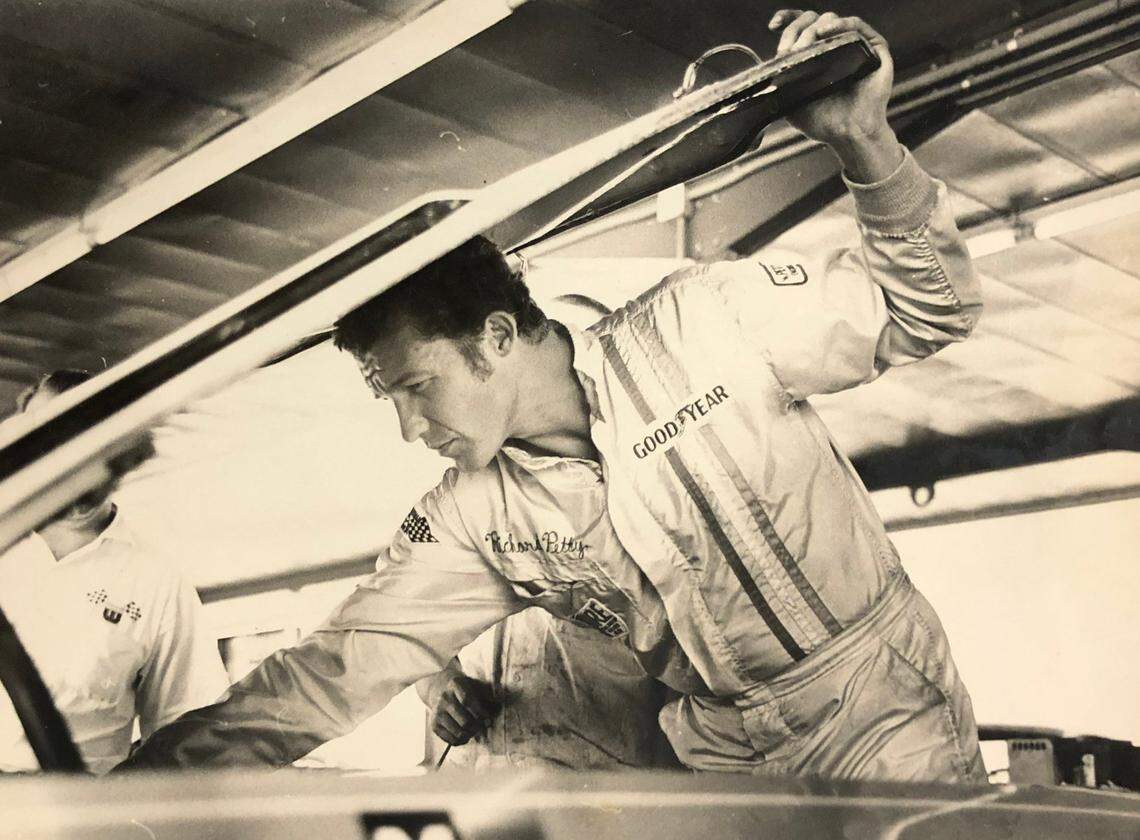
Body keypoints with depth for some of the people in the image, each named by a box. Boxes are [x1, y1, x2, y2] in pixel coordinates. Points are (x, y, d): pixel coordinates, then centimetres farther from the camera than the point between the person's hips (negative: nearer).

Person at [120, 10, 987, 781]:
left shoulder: (707, 323, -13)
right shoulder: (473, 518, -3)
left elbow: (931, 311, -6)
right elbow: (327, 675, -5)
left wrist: (864, 142, -23)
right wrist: (134, 784, -12)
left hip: (897, 732, -4)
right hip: (727, 767, 4)